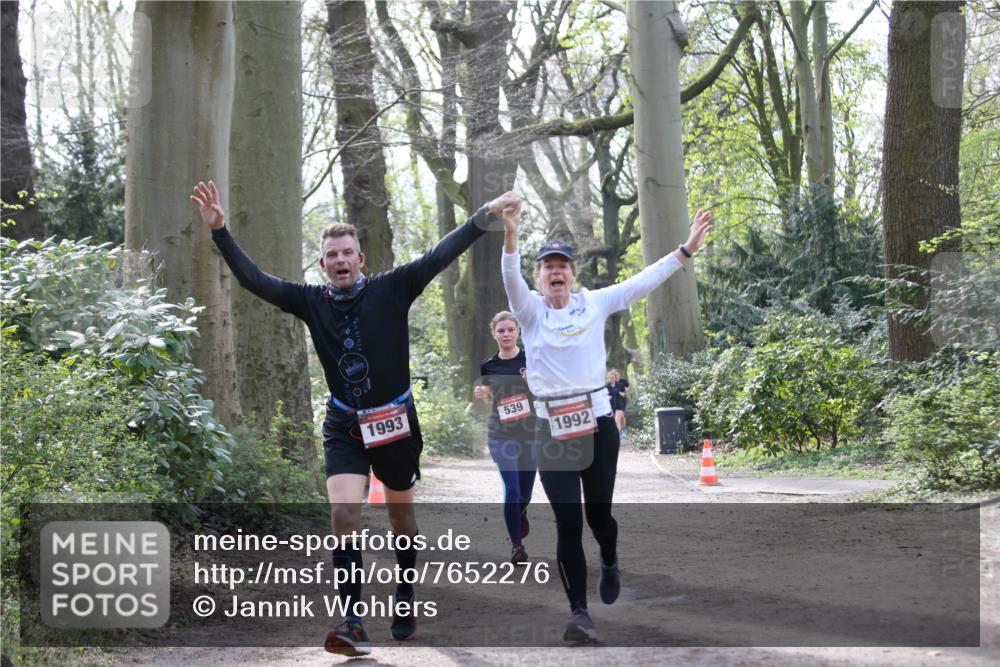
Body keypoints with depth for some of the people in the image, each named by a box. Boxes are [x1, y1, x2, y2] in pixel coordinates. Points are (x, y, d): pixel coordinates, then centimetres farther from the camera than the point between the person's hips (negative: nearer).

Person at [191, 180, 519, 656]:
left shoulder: (392, 290, -9)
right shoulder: (312, 301, -4)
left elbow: (440, 257, -14)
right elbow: (252, 279, -7)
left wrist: (485, 216, -22)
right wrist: (219, 231, -17)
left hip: (395, 420, 0)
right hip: (344, 426, 0)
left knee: (401, 515, 16)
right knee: (344, 515, -17)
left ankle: (405, 596, 38)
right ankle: (352, 623, -16)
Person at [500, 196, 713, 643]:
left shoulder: (594, 303, 4)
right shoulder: (530, 309, 0)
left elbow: (644, 282, 1)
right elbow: (510, 279, -19)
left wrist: (686, 249, -6)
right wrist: (510, 236, -38)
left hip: (598, 423, 1)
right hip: (552, 431, -1)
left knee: (598, 512, 11)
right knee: (568, 523, -6)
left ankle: (610, 563, 46)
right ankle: (579, 613, -3)